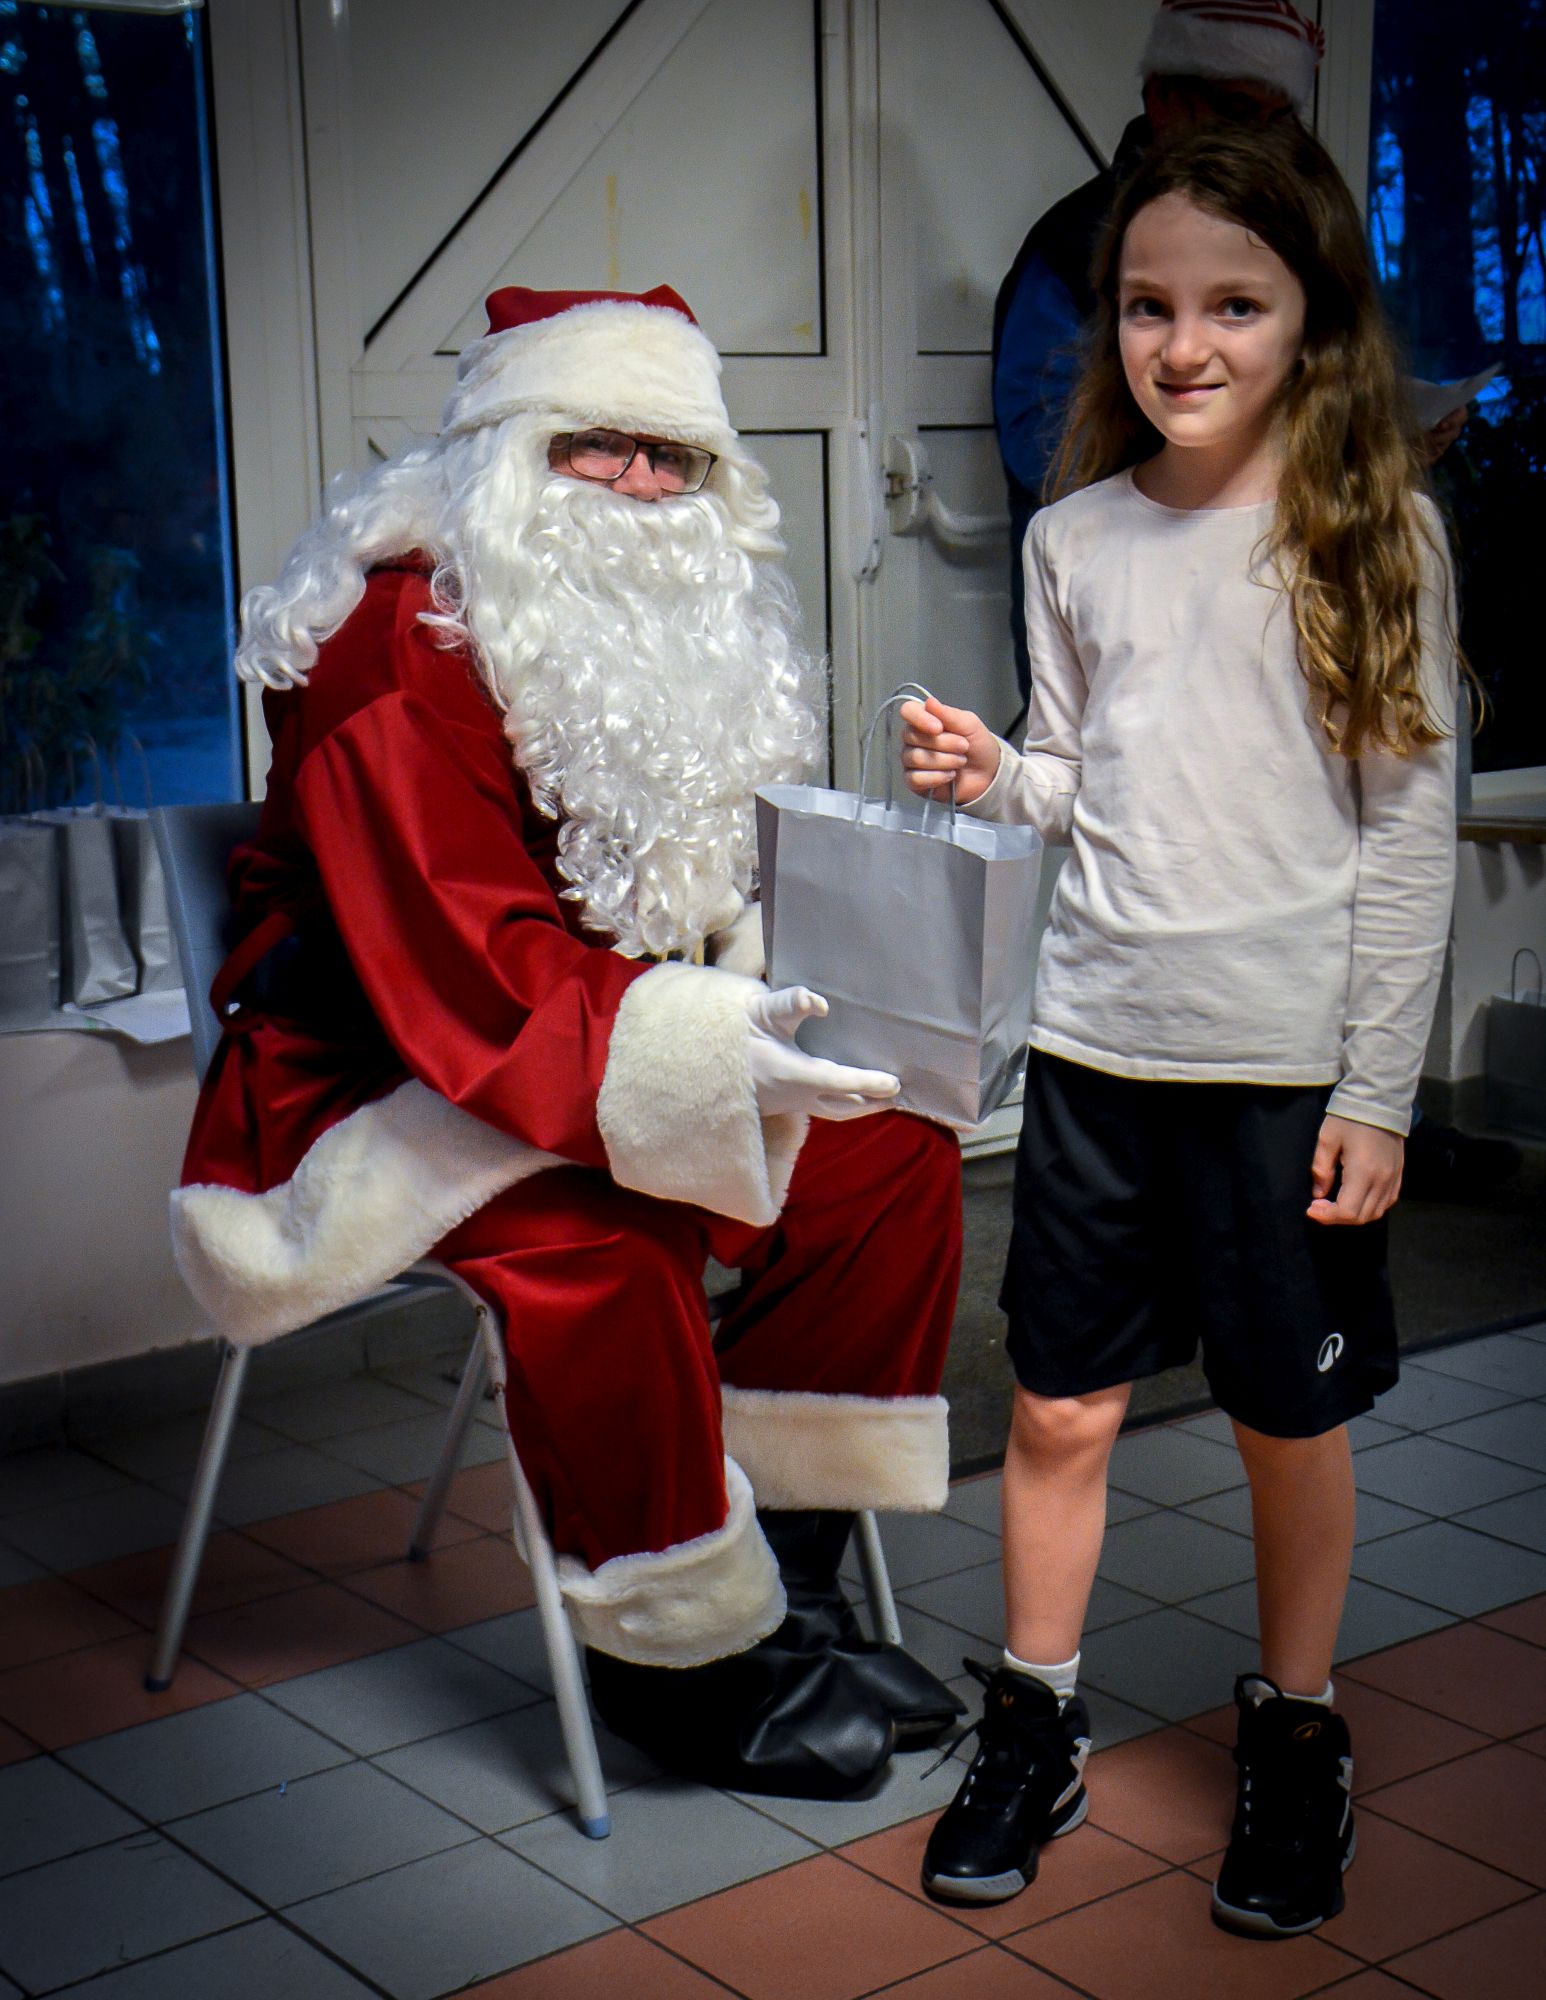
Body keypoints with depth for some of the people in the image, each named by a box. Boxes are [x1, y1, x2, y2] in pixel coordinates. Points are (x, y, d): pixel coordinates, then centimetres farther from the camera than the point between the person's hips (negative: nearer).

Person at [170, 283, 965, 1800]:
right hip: (381, 1083, -8)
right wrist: (702, 1041, -39)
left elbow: (748, 888, 10)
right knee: (592, 1243, -34)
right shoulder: (399, 648, -19)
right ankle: (674, 1655, -13)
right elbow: (460, 957, -28)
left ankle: (785, 1579, 1)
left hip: (642, 1056, 8)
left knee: (891, 1154, -7)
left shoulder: (697, 630, 8)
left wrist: (814, 995, -12)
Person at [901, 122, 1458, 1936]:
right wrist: (992, 779, -8)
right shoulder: (1075, 540, 5)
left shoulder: (1374, 539, -5)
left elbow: (1412, 829, -5)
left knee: (1289, 1424, 10)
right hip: (1098, 1037, 3)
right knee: (1059, 1406, 9)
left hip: (1291, 1057, -3)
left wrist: (1379, 1091, -8)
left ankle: (1294, 1736, 31)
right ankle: (1034, 1729, 28)